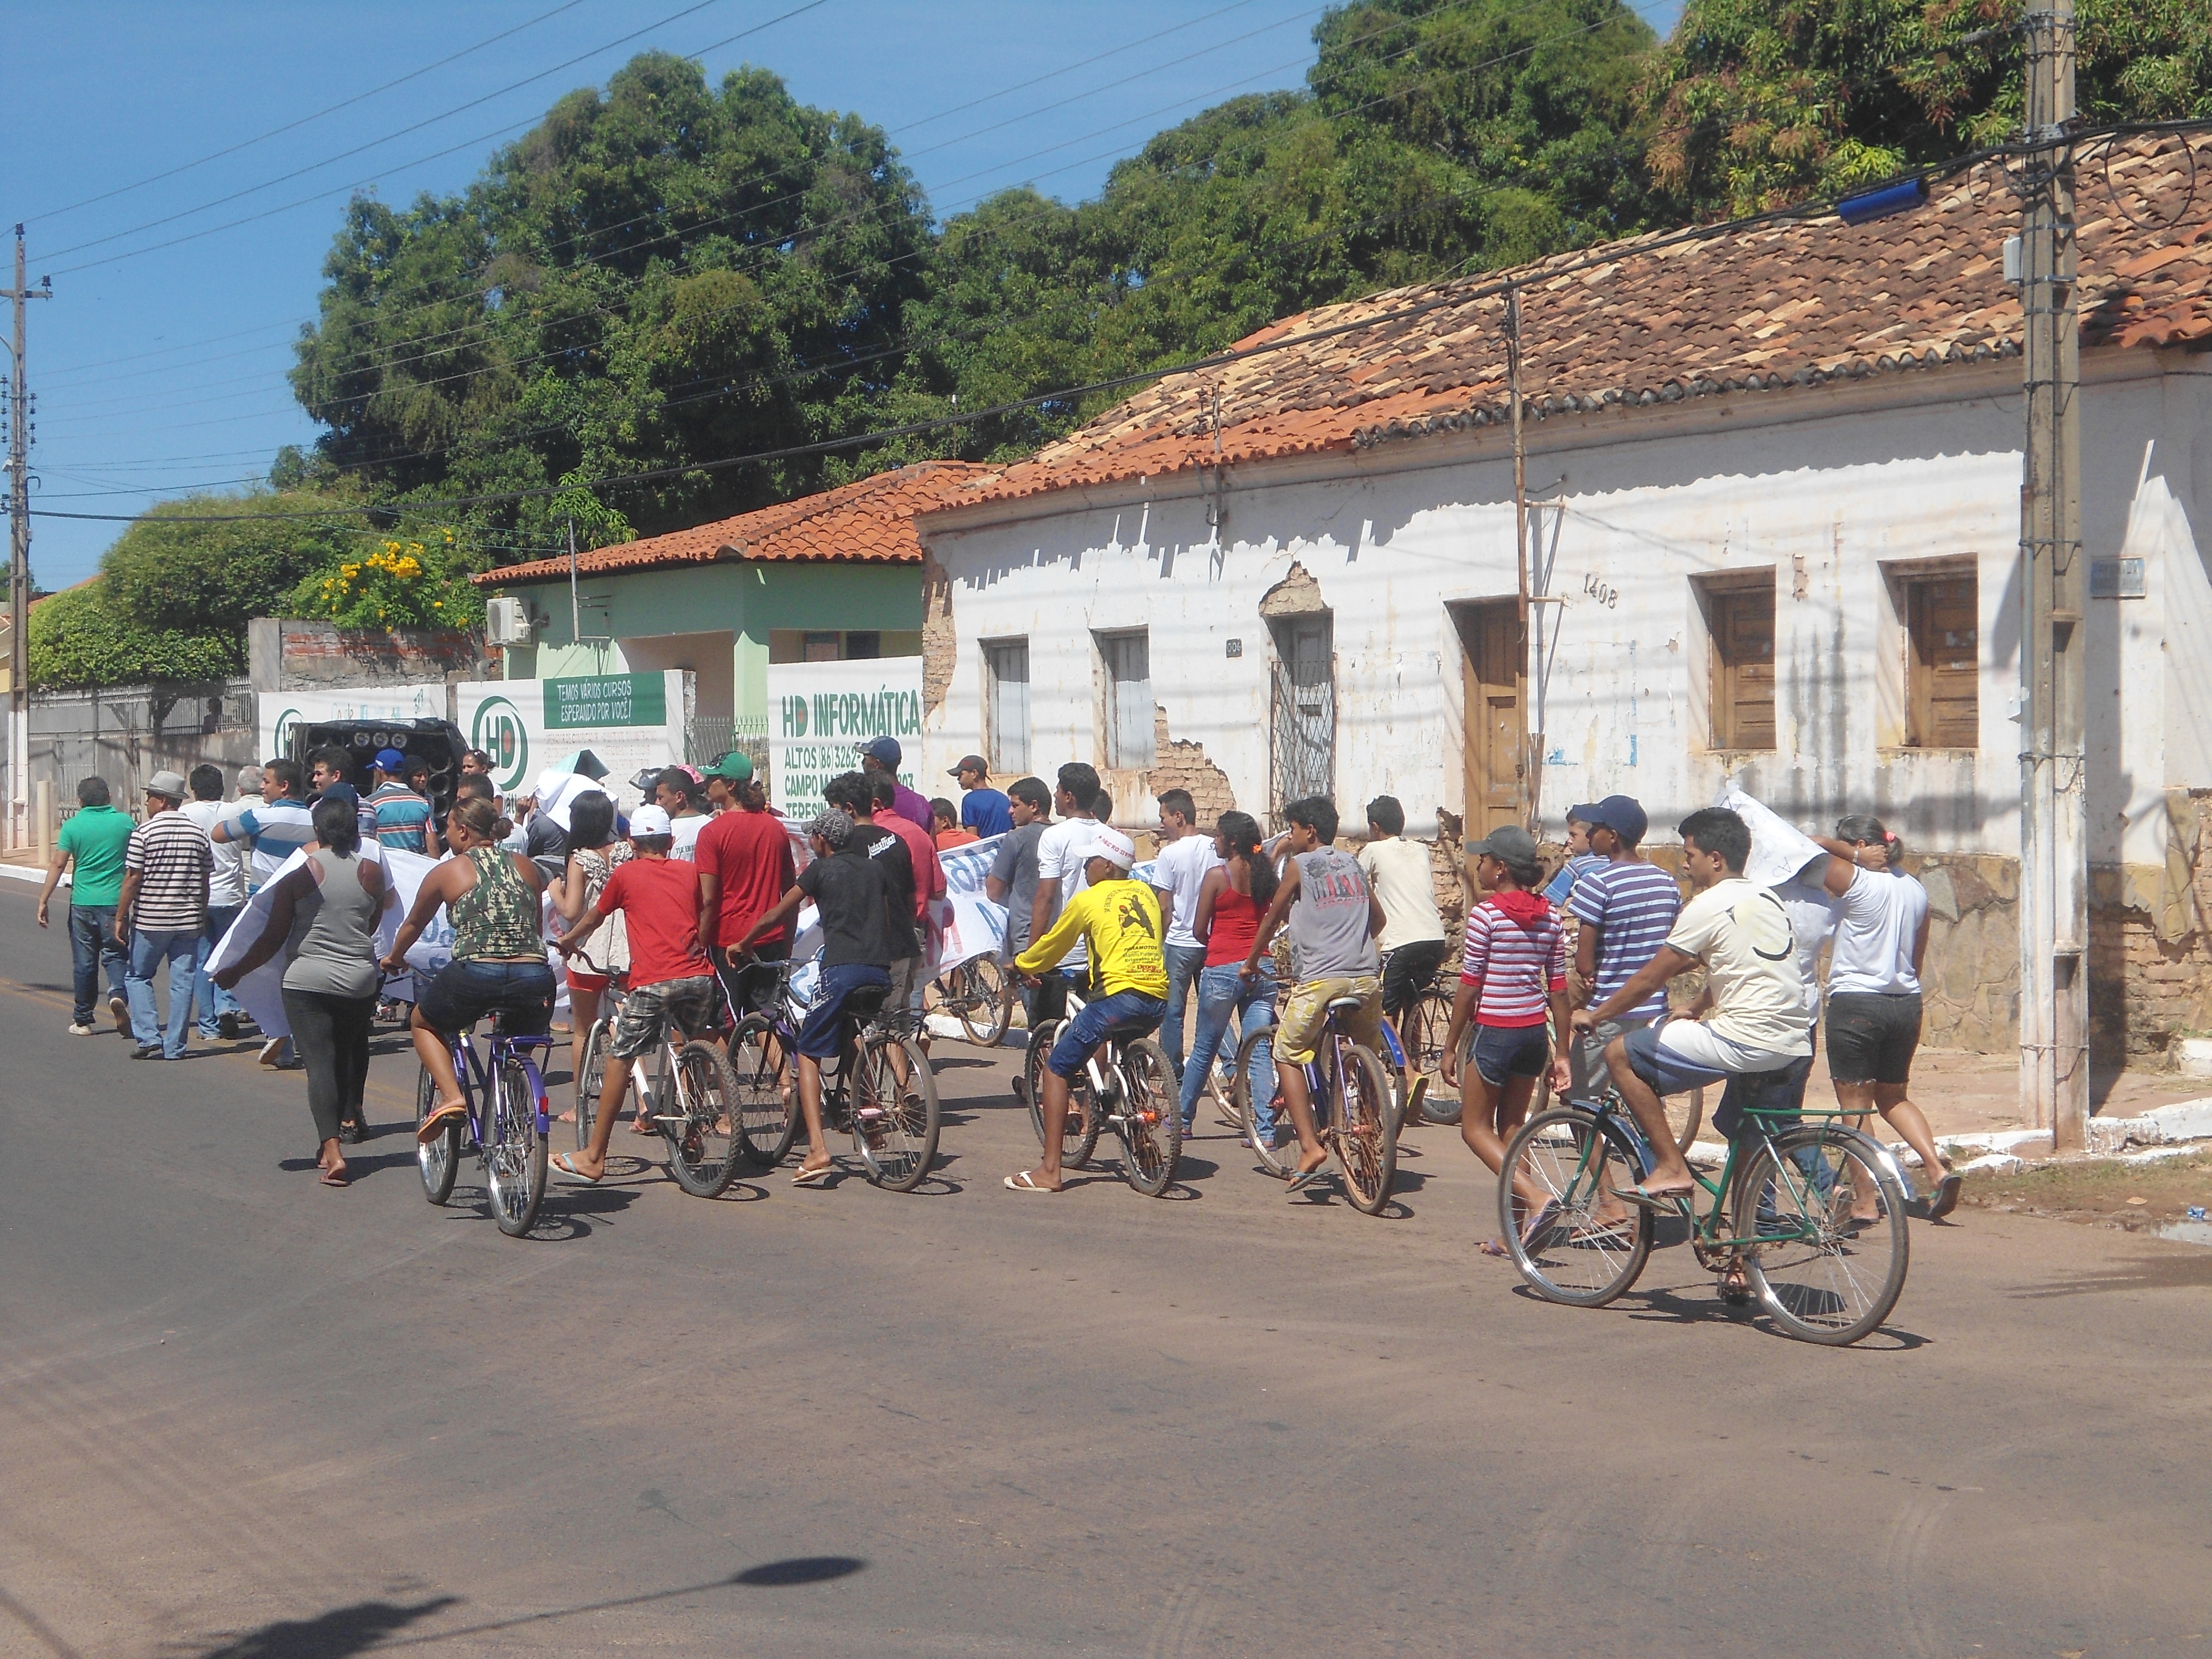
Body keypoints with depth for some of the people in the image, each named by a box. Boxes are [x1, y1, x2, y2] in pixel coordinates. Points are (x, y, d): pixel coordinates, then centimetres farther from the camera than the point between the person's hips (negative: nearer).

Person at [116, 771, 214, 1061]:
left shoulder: (144, 832, -8)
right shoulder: (198, 833, 5)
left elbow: (133, 879, -10)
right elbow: (205, 882, 9)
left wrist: (121, 918, -4)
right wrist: (202, 918, 17)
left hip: (150, 921, -3)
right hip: (189, 921, 3)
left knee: (137, 976, 11)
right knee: (182, 981, 7)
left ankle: (150, 1039, 1)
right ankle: (175, 1048, 7)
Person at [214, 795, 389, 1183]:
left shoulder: (300, 872, -7)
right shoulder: (372, 871, -1)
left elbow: (274, 937, -5)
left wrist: (236, 972, 8)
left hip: (306, 980, -3)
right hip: (359, 980, 3)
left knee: (319, 1063, -6)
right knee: (349, 1054, 23)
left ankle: (332, 1150, -18)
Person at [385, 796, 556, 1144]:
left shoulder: (447, 872, 9)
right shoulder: (527, 868, 17)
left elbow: (414, 925, 25)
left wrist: (393, 958, 45)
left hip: (474, 978, -3)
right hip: (535, 981, 3)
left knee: (424, 1023, 26)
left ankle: (450, 1094, 4)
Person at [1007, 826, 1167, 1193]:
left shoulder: (1088, 900, 5)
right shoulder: (1145, 893, 20)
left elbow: (1052, 945, 19)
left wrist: (1022, 965, 38)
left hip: (1119, 994, -7)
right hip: (1159, 1001, 7)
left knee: (1056, 1070, 3)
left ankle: (1050, 1171, -5)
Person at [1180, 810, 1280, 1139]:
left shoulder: (1217, 875, -8)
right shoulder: (1266, 874, 6)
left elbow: (1199, 931, -3)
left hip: (1223, 969, -4)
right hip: (1263, 967, 4)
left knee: (1204, 1050, 10)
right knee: (1260, 1054, 3)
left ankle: (1183, 1119, 23)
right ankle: (1265, 1129, -3)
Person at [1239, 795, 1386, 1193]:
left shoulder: (1300, 865, 5)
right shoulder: (1354, 865, 19)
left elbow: (1273, 917, 12)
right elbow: (1378, 918, 30)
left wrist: (1251, 963, 25)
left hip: (1320, 978, -5)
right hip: (1367, 976, 5)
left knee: (1288, 1056, 5)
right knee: (1369, 1058, 21)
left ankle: (1310, 1145, -9)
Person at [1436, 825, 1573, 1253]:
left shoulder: (1486, 914, -12)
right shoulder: (1550, 917, 5)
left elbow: (1469, 986, -11)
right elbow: (1559, 988, 6)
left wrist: (1451, 1047, -4)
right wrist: (1562, 1053, 11)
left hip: (1495, 1031, -6)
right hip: (1535, 1031, 6)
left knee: (1475, 1128, 6)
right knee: (1511, 1128, 15)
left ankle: (1534, 1197, -14)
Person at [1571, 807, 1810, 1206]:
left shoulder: (1709, 905, -9)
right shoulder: (1766, 897, 17)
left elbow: (1650, 980, -4)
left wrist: (1593, 1017, 7)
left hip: (1742, 1042, -9)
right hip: (1790, 1047, 9)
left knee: (1621, 1053, -1)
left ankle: (1671, 1168, -1)